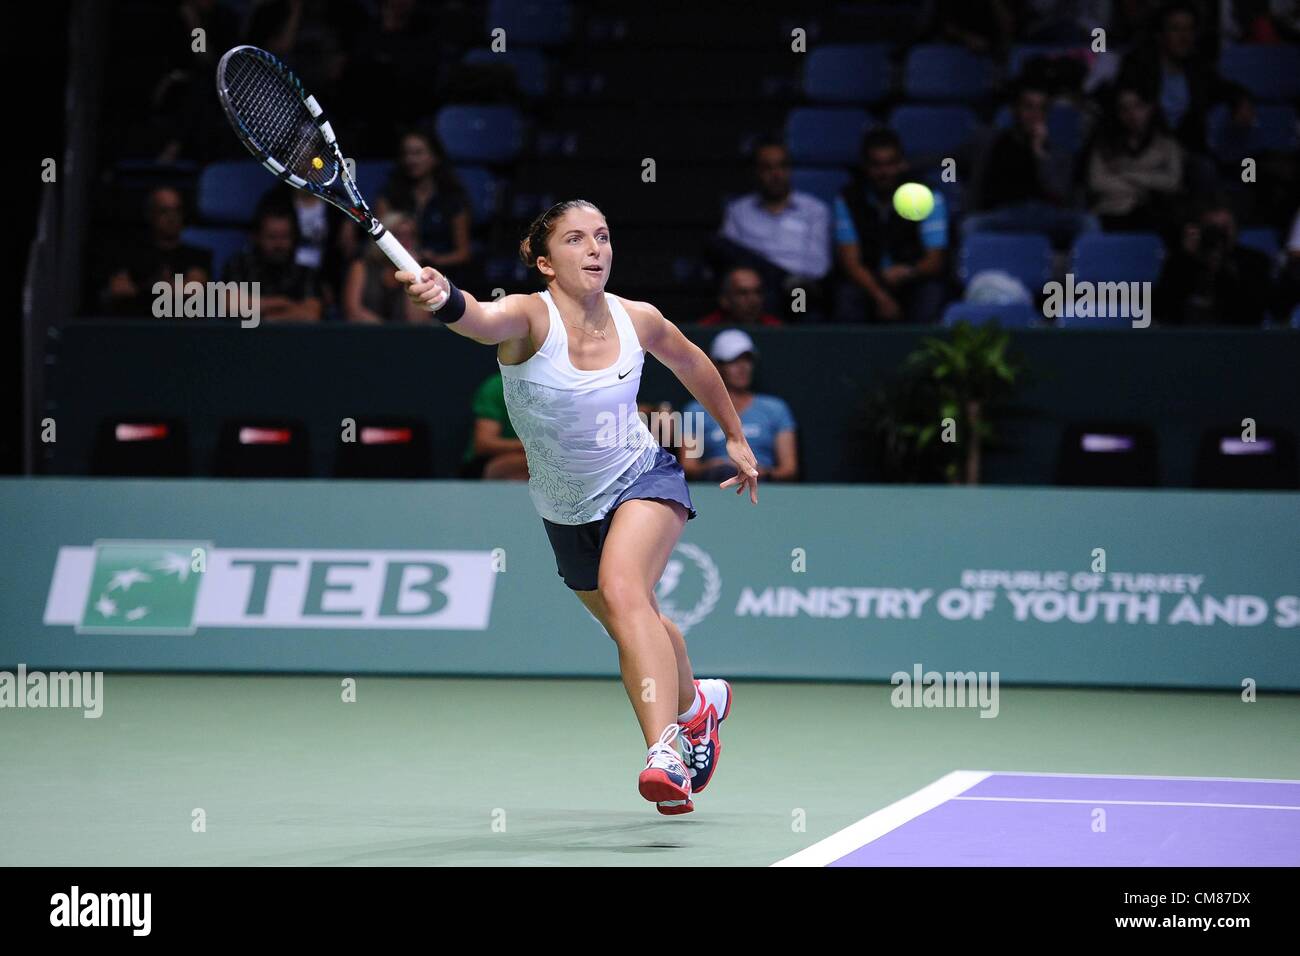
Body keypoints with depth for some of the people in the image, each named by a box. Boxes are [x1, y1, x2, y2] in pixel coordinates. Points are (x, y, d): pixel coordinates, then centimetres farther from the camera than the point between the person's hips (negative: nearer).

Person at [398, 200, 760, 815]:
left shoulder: (638, 320, -13)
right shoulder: (530, 319, -23)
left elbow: (691, 362, 11)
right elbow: (482, 319, -49)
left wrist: (735, 436, 22)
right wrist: (445, 299, -72)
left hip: (642, 481, -2)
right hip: (566, 507, 2)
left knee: (622, 588, -31)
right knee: (635, 627, 20)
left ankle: (666, 753, -44)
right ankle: (696, 706, 53)